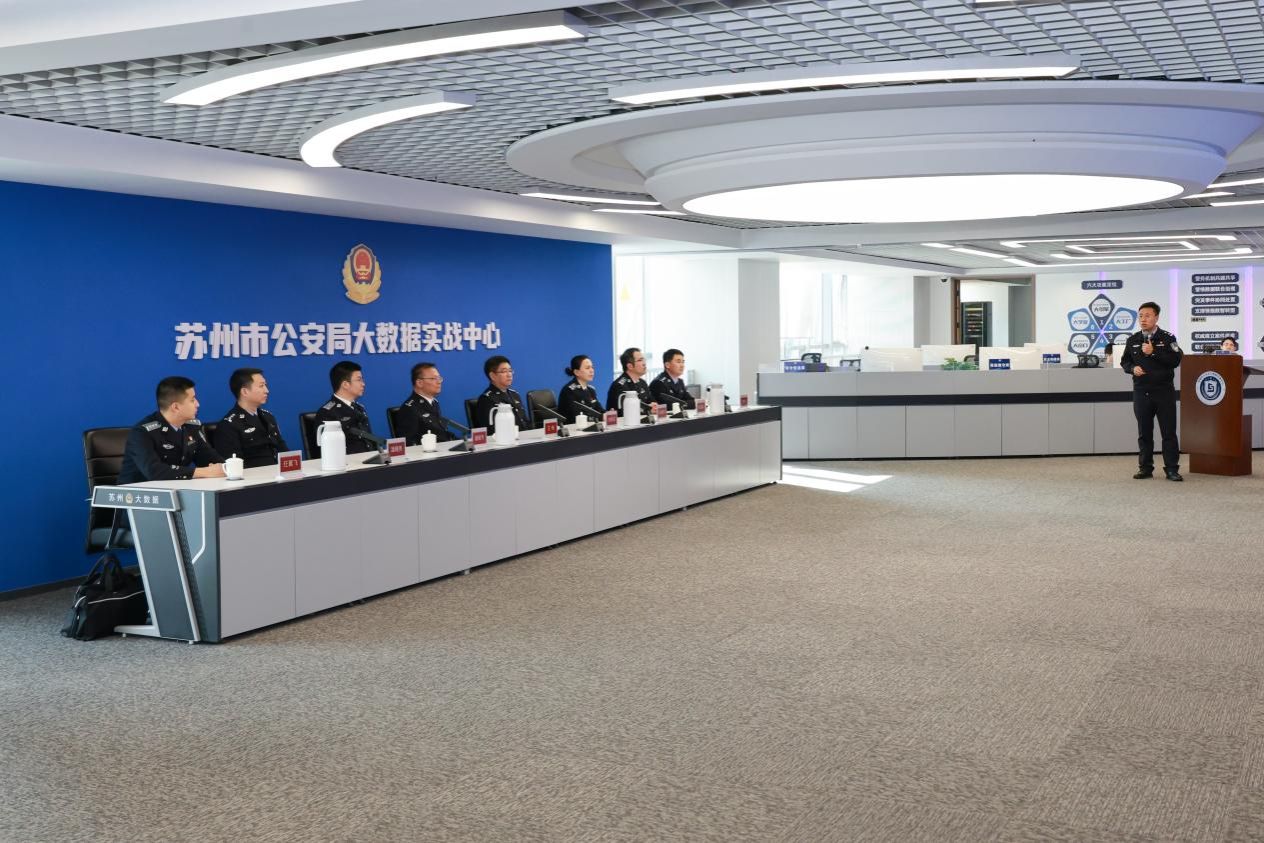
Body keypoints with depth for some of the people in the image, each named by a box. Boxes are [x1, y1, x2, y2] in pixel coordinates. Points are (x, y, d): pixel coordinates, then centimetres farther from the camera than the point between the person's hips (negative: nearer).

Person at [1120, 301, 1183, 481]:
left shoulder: (1167, 338, -1)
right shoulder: (1133, 340, 9)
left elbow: (1176, 360, -11)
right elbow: (1125, 361, 16)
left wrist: (1154, 352, -18)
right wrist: (1132, 368, -5)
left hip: (1163, 391, -3)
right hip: (1141, 392, 3)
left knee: (1168, 431, -1)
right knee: (1144, 432, 7)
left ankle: (1172, 469, 3)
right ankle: (1145, 467, 15)